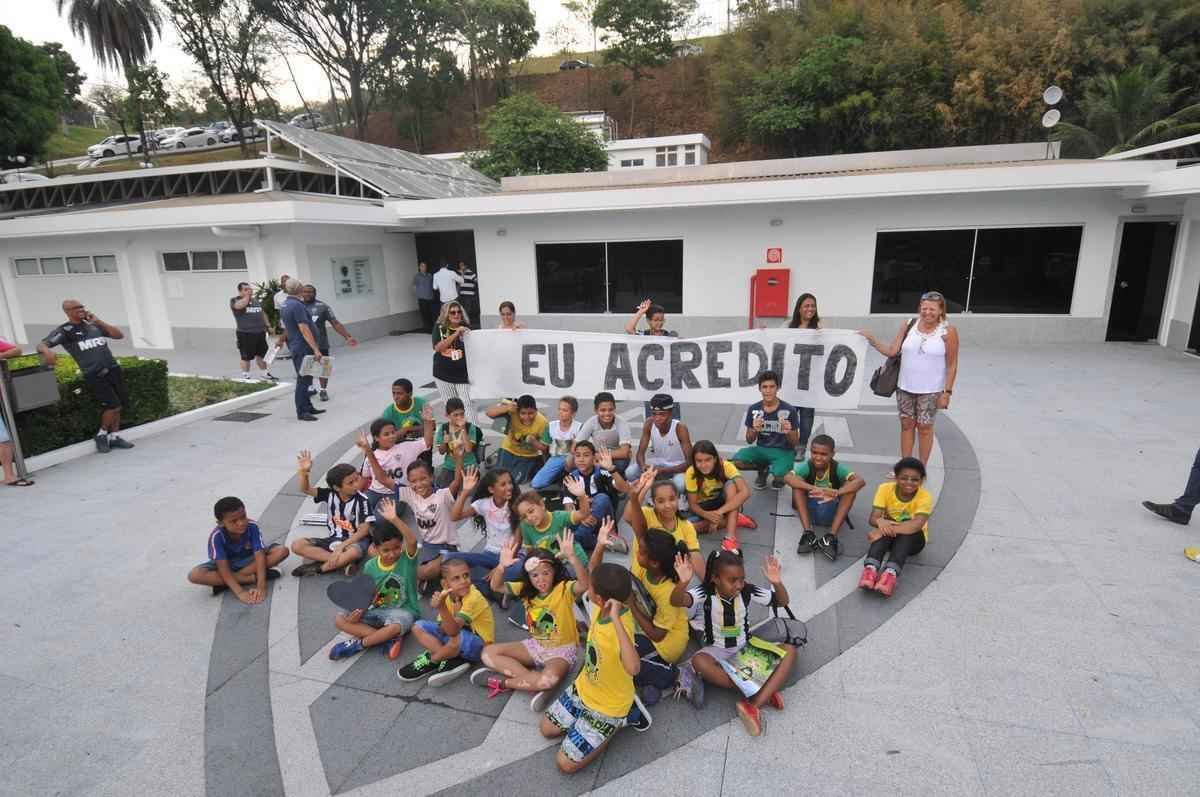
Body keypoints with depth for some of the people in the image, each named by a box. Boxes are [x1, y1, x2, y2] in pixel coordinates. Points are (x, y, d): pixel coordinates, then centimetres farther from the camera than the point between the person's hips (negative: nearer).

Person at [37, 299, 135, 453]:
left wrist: (98, 321, 3)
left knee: (117, 406, 6)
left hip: (113, 369, 5)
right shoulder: (64, 330, 0)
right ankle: (101, 435, 10)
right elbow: (41, 344, -8)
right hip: (94, 375, -5)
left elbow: (119, 335, 10)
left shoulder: (94, 325, 15)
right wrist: (47, 351, -32)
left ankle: (114, 436, 19)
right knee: (113, 406, -12)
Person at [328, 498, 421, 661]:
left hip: (403, 611, -5)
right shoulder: (370, 566, -2)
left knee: (394, 627, -39)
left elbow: (413, 540, -36)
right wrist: (360, 610, -15)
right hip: (378, 611, 5)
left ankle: (358, 643, -12)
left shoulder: (407, 559, -15)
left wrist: (394, 519, -46)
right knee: (340, 620, -11)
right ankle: (388, 639, -20)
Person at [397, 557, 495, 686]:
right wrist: (454, 617, -31)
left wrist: (441, 607, -52)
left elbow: (453, 630, -38)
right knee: (418, 627, -2)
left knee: (458, 638, -38)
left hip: (479, 645, -7)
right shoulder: (446, 594, -10)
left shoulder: (474, 598, -29)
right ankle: (452, 660, -14)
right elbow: (443, 630, -12)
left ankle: (431, 661, -7)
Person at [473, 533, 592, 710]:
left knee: (550, 678, -39)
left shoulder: (564, 589, -20)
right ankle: (535, 682, -18)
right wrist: (502, 566, -34)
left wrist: (571, 557, -57)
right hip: (535, 645, 6)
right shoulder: (525, 589, -4)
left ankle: (503, 682, -12)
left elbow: (584, 584, -42)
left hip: (562, 649, -6)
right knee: (488, 653, -8)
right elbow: (496, 587, -14)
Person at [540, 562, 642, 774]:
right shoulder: (601, 607, -18)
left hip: (607, 706, -7)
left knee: (565, 764, -1)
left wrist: (616, 620, -59)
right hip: (583, 688, 7)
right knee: (547, 728, 18)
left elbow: (633, 668, -60)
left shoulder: (621, 626, -40)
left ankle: (618, 721, 11)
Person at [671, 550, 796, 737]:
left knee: (789, 650, -18)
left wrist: (777, 582, -28)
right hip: (717, 651, -3)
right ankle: (763, 693, -29)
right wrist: (683, 582, -61)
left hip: (746, 648, 3)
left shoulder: (747, 591, -11)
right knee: (698, 661, -37)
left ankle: (754, 704, -30)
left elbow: (782, 601, -6)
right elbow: (676, 601, -39)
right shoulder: (705, 593, -20)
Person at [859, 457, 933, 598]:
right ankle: (870, 569, -49)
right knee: (884, 529, -33)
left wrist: (886, 530, -47)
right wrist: (880, 522, -47)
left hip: (914, 539, -1)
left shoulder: (925, 497, -20)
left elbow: (916, 525, -37)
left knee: (906, 532, -35)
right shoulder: (885, 489, -15)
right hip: (889, 537, 1)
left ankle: (890, 574, -51)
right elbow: (873, 518, -23)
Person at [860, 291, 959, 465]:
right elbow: (891, 352, -1)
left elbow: (952, 365, -6)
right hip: (905, 387, 3)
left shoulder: (948, 332, -9)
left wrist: (947, 392, -8)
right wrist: (872, 341, -14)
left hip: (930, 390, -3)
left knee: (924, 427, 6)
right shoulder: (908, 326, -1)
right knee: (906, 425, 11)